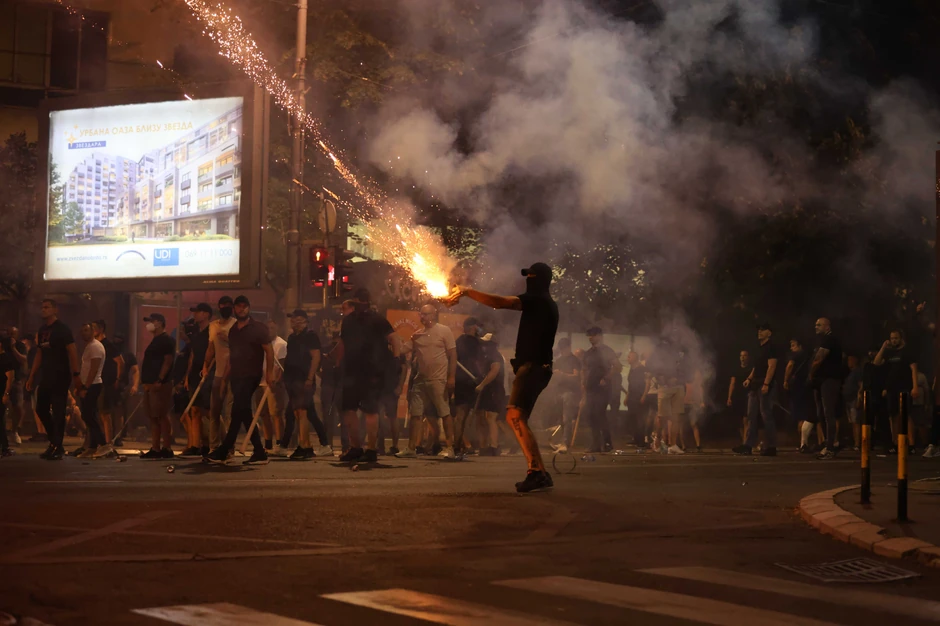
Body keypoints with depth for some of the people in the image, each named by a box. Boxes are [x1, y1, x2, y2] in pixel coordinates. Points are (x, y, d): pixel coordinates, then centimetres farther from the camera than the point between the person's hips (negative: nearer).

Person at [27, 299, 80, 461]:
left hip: (60, 376, -8)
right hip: (46, 376, 8)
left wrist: (75, 374, -20)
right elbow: (39, 354, 19)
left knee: (58, 411, -7)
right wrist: (32, 376, 16)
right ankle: (54, 443, 21)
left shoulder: (62, 329, -8)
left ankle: (57, 448, -4)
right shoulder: (42, 330, 14)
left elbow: (72, 352, -13)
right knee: (41, 409, 9)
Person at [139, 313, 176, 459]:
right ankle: (155, 449, 10)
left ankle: (167, 449, -11)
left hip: (160, 385, -10)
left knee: (162, 416, -11)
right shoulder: (155, 341, 22)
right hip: (151, 384, 10)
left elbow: (168, 361, -17)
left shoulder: (166, 340, -8)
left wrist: (159, 380, -24)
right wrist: (146, 382, 17)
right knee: (153, 417, 8)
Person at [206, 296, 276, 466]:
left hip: (251, 376, -7)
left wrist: (270, 373, -15)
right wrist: (225, 378, 16)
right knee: (244, 414, 5)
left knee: (237, 412, -12)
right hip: (236, 376, 8)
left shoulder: (258, 328, -3)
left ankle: (223, 452, -13)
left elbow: (269, 351, -6)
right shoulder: (233, 330, 16)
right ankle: (259, 453, 8)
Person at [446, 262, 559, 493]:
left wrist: (466, 292, -17)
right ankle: (539, 474, 11)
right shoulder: (547, 304, 22)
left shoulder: (537, 299, -10)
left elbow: (499, 302, -21)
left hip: (532, 367, -11)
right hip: (538, 367, 11)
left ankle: (537, 472, -29)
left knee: (515, 416, -21)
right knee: (518, 418, 13)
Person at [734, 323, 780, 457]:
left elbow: (771, 366, -16)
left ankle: (771, 446, -4)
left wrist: (766, 384, -24)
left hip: (766, 385, -9)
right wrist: (749, 378, 11)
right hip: (755, 385, 9)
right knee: (752, 415, 6)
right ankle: (748, 445, 5)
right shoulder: (760, 347, 20)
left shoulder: (771, 346, -8)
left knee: (766, 415, -8)